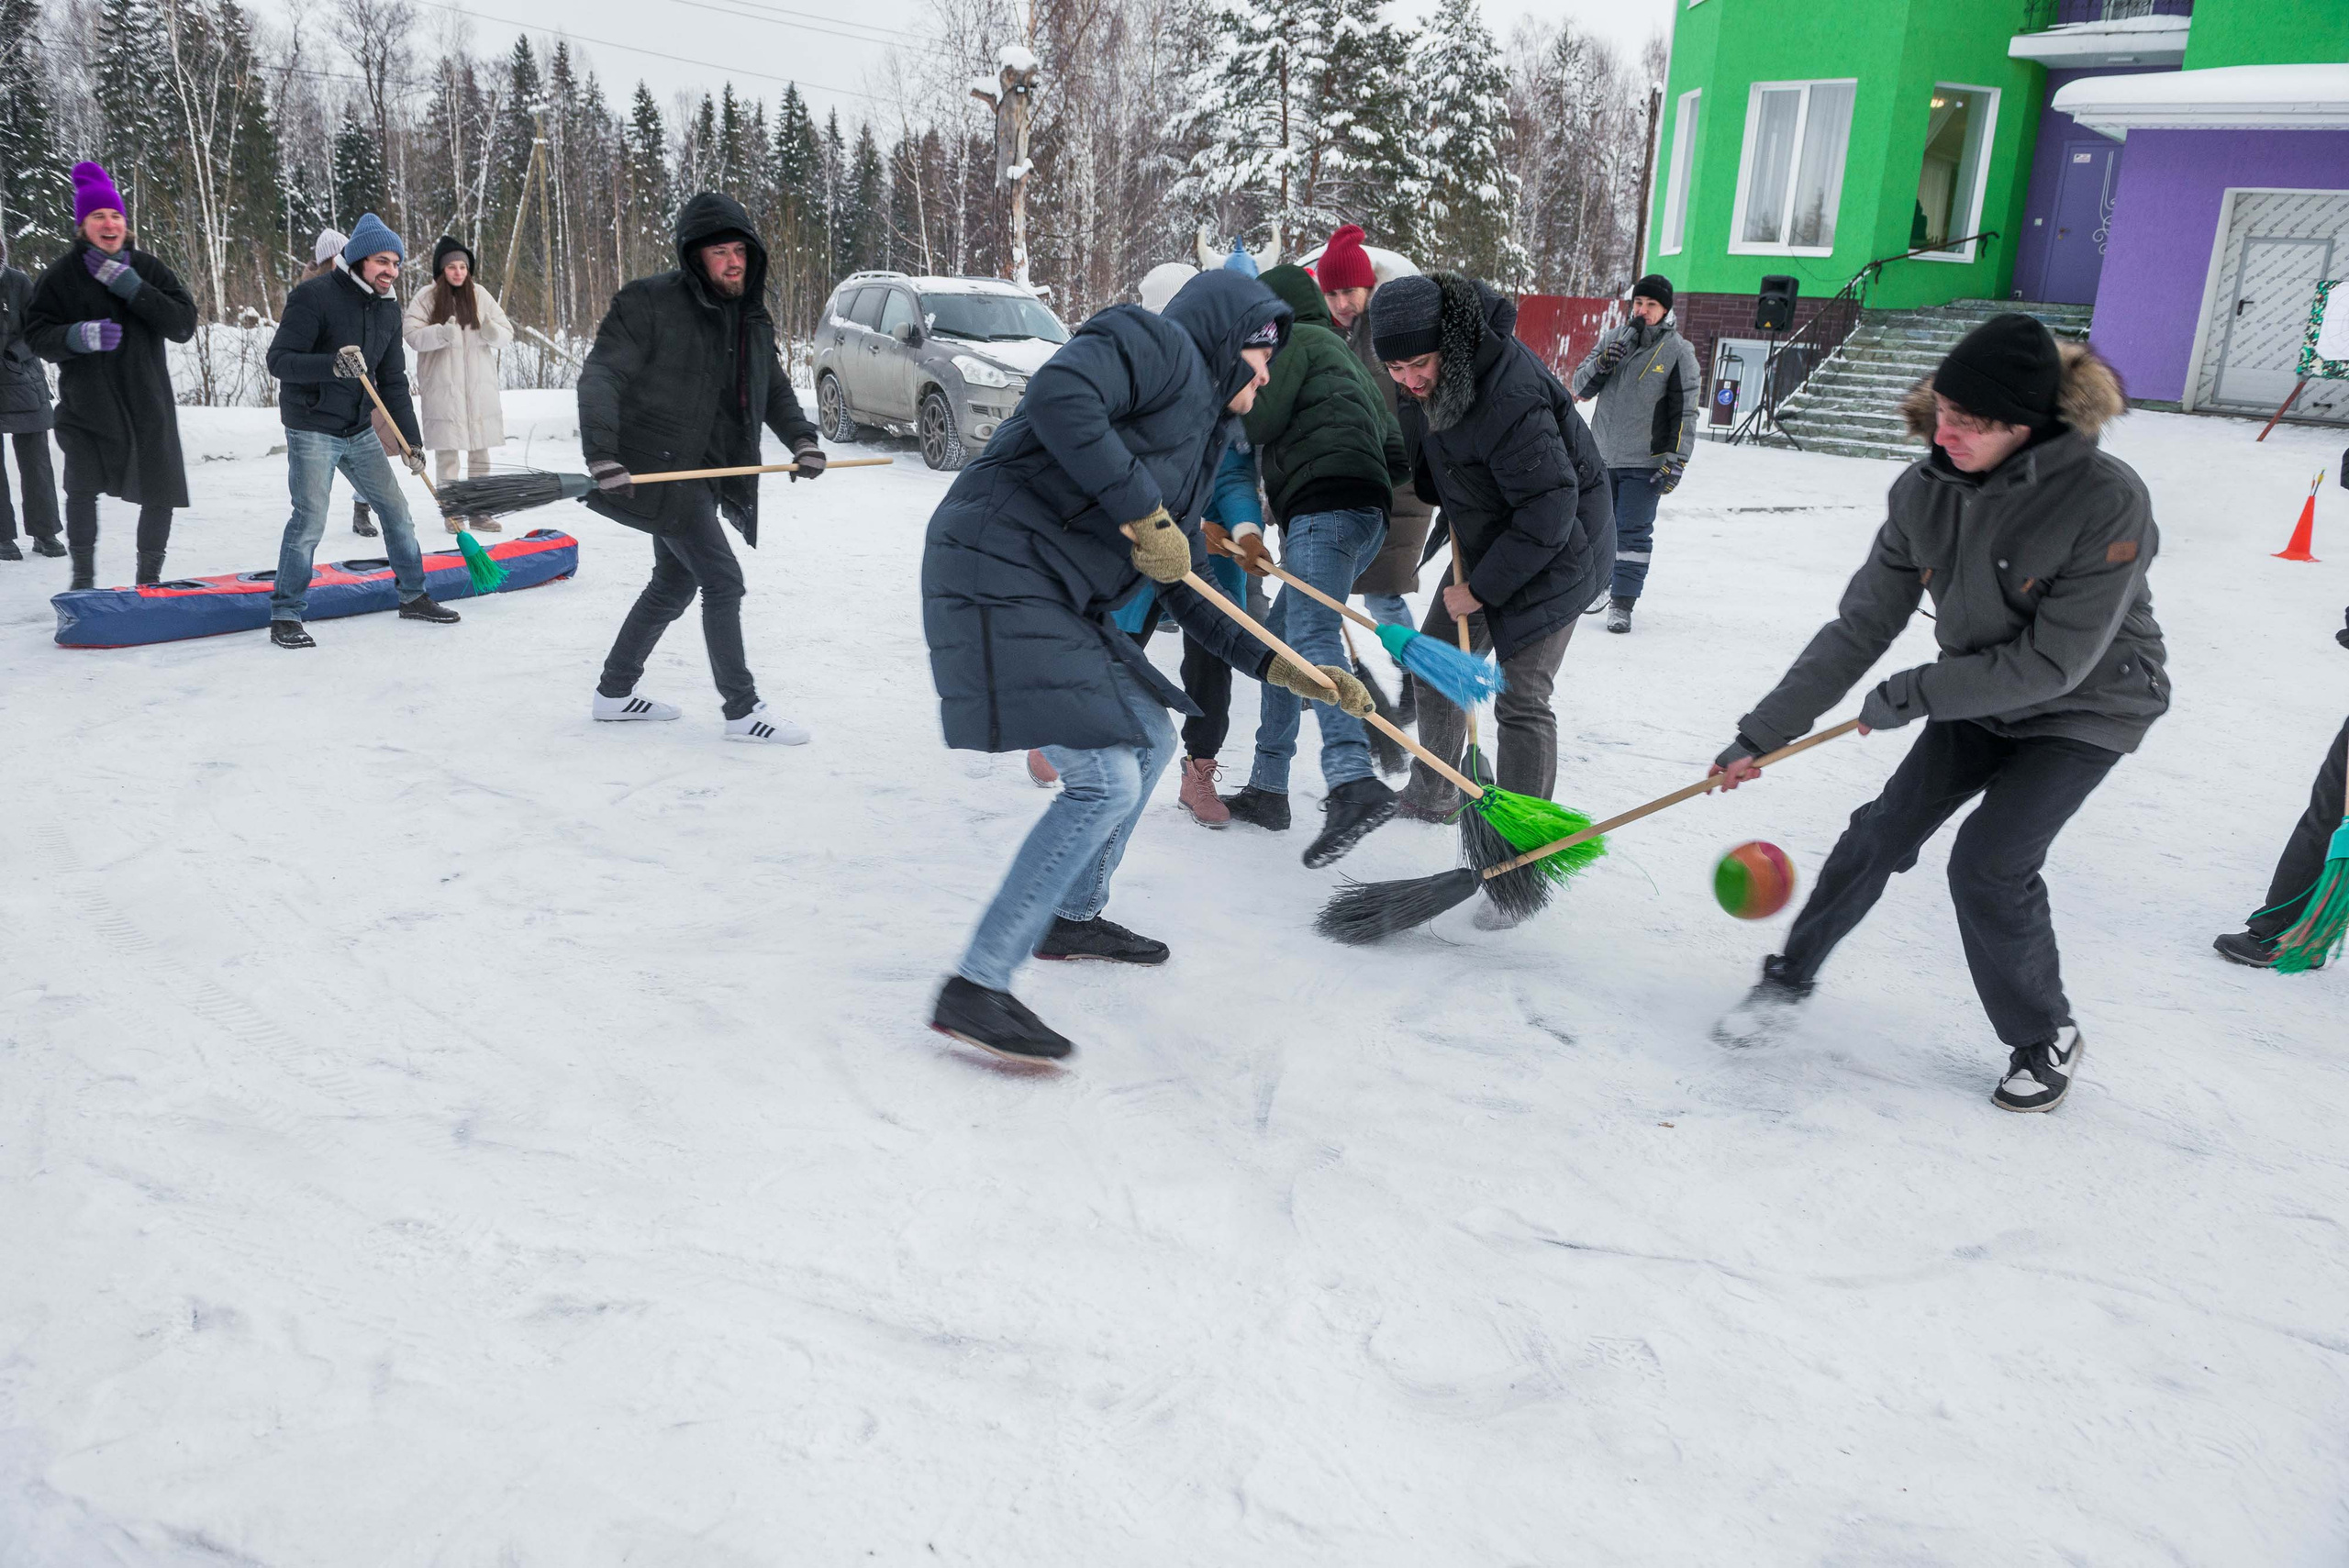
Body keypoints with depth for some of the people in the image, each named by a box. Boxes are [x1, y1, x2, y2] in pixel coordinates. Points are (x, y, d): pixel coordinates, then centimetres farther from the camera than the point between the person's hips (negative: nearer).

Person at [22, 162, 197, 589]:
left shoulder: (148, 269, 3)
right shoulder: (61, 275, 0)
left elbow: (184, 326, -8)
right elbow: (38, 336, -1)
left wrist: (132, 288, -19)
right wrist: (79, 335, -22)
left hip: (148, 406, 1)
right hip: (86, 406, -1)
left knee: (159, 497, 3)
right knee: (82, 490, -12)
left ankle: (149, 578, 23)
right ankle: (83, 578, 8)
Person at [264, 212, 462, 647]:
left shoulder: (388, 308, 8)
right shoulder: (313, 296, -14)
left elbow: (393, 382, 13)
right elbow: (279, 359, -18)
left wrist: (411, 442, 9)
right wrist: (331, 365, -35)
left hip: (360, 431, 7)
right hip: (312, 430, -7)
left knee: (395, 509, 10)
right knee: (310, 519, -12)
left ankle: (413, 595, 26)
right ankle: (285, 615, -2)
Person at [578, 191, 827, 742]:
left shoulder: (751, 317, 11)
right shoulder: (651, 303, -13)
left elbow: (773, 388, 21)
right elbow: (599, 378, -17)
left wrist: (801, 437, 4)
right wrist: (602, 454, -28)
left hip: (704, 475, 9)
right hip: (660, 470, -9)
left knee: (675, 583, 17)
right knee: (723, 580, -11)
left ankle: (615, 693, 31)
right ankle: (742, 711, -2)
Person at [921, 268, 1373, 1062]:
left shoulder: (1199, 437, 23)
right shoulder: (1157, 343, -3)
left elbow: (1185, 595, 24)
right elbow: (1057, 395, -25)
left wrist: (1280, 667, 18)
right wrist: (1144, 511, -19)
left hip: (1057, 604, 10)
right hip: (1000, 580, -10)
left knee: (1149, 741, 21)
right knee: (1106, 783, -14)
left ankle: (1074, 917, 38)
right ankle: (975, 988, -9)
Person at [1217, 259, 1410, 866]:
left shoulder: (1295, 339, 10)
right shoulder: (1346, 358, 37)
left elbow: (1258, 422, -3)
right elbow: (1397, 455, 31)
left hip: (1327, 506, -10)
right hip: (1366, 515, 10)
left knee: (1310, 635, -25)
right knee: (1278, 638, 14)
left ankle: (1353, 783, -45)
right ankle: (1267, 789, 16)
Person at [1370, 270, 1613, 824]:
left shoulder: (1509, 399, -34)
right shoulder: (1435, 378, -6)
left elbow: (1550, 511, -31)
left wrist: (1481, 589, -24)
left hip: (1552, 555, -9)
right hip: (1486, 546, 9)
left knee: (1521, 701, -11)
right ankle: (1431, 796, 31)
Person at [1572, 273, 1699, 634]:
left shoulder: (1678, 351, -5)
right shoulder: (1612, 339, 6)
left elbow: (1685, 411, -5)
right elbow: (1580, 389, 5)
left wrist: (1675, 462, -12)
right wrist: (1600, 364, -15)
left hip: (1645, 462, -4)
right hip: (1602, 456, 4)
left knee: (1633, 532, -5)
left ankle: (1622, 602, -2)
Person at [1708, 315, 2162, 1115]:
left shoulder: (2107, 500, -31)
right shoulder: (1925, 491, -15)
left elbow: (2054, 661, -27)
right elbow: (1861, 628, -11)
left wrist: (1909, 695, -21)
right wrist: (1761, 734, -14)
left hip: (2085, 709, -5)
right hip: (1980, 697, 5)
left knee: (1987, 867, -13)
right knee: (1882, 832, 0)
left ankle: (2048, 1040, 12)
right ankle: (1790, 979, 19)